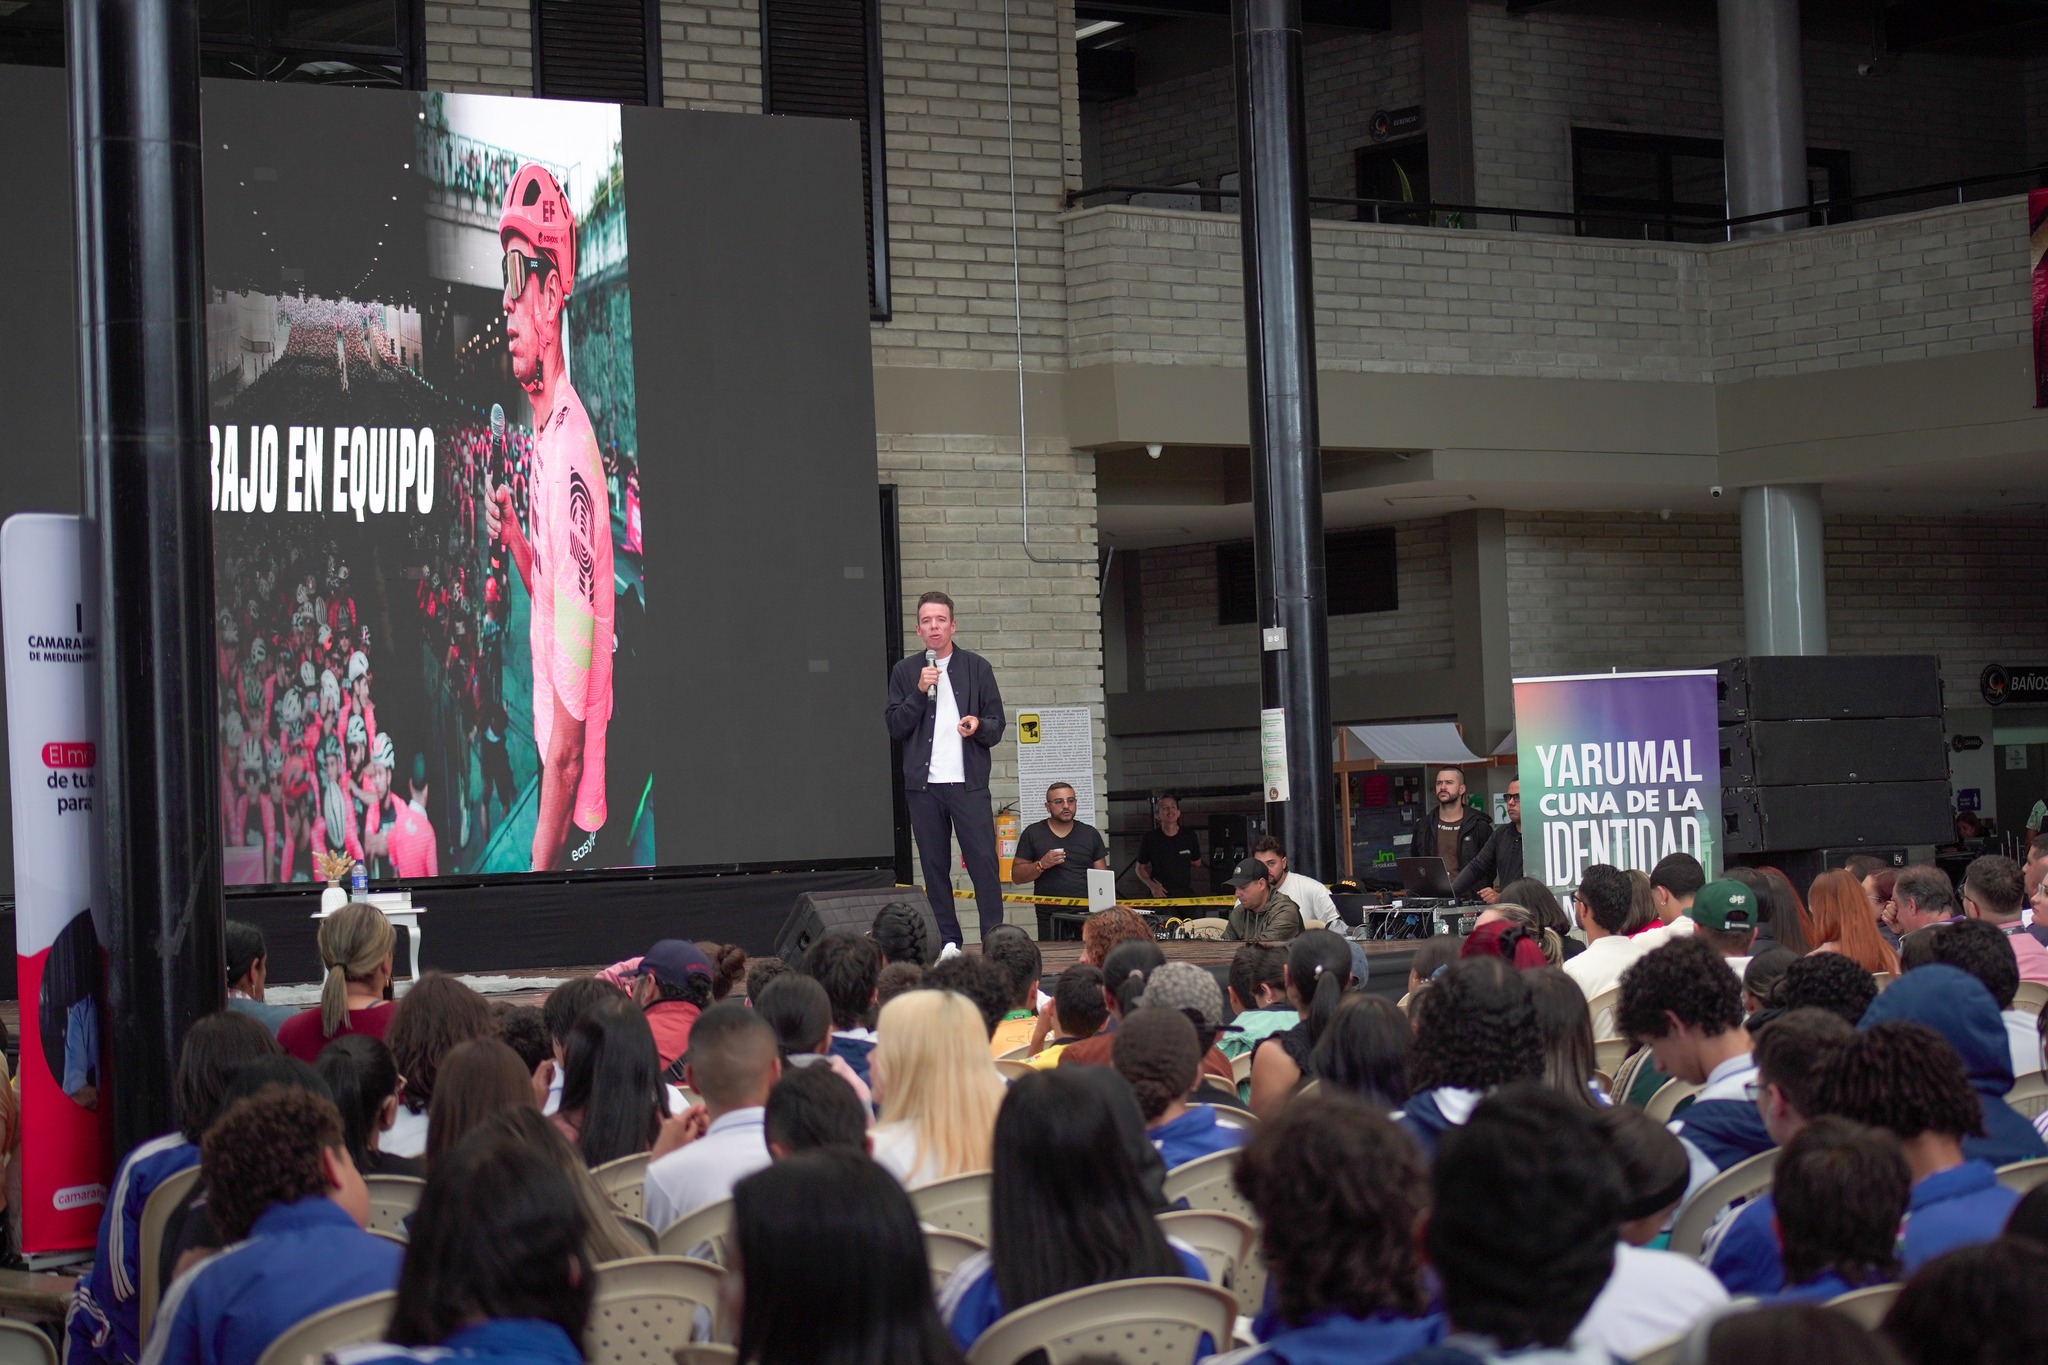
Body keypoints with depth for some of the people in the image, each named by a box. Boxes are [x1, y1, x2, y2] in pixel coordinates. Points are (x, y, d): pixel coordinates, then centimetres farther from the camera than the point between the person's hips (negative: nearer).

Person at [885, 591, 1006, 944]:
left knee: (983, 861, -8)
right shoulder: (905, 671, 11)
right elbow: (895, 728, 4)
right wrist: (920, 692, -9)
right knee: (934, 866, 3)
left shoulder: (977, 668, 9)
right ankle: (947, 942, 7)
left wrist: (978, 726, -14)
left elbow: (996, 726, 9)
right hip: (923, 783, 1)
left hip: (968, 782, -1)